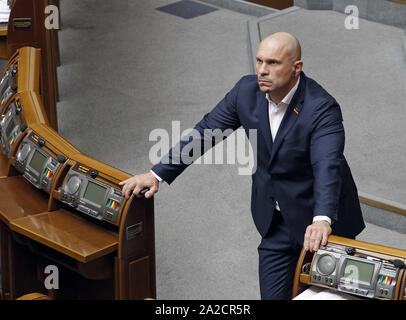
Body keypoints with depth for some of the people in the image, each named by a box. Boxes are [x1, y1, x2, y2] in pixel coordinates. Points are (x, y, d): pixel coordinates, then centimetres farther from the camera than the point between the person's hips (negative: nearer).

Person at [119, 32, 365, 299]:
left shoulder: (322, 108, -24)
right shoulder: (247, 90, -7)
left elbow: (327, 166, -38)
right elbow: (206, 131, -1)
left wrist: (322, 220, -55)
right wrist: (157, 174, -6)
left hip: (323, 220, -4)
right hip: (276, 224, 5)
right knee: (273, 295, 7)